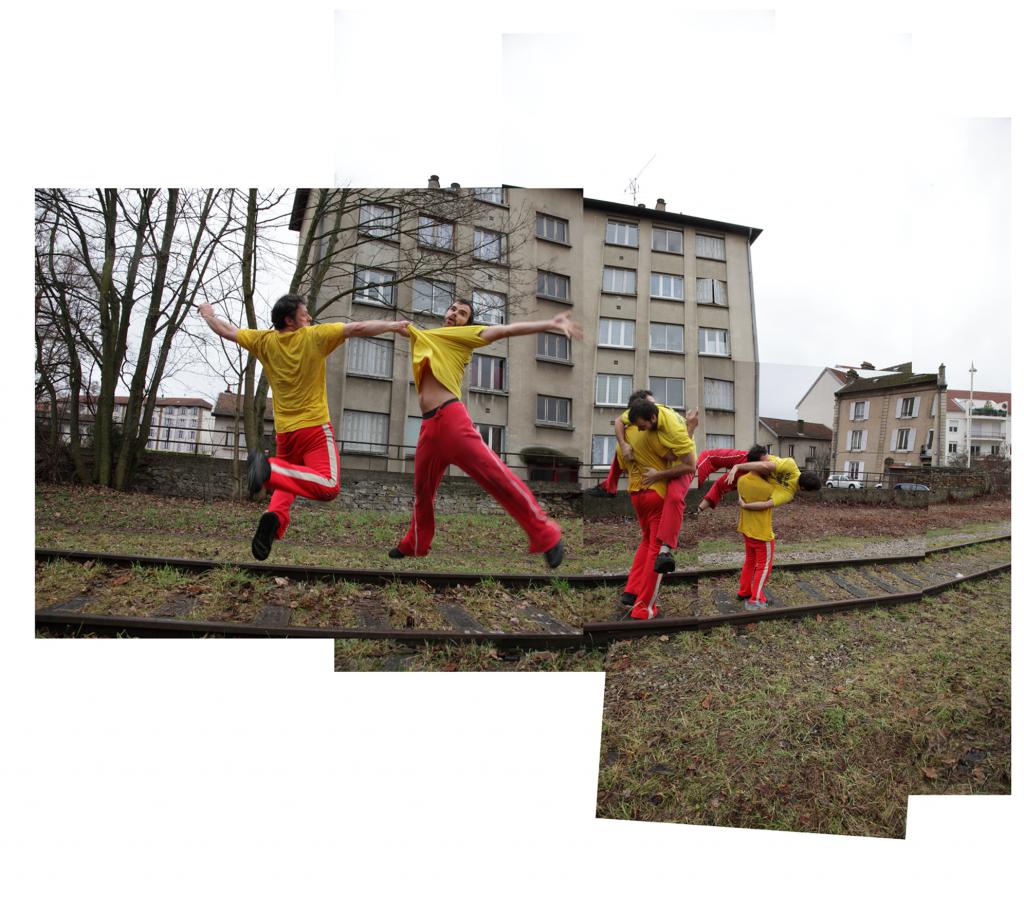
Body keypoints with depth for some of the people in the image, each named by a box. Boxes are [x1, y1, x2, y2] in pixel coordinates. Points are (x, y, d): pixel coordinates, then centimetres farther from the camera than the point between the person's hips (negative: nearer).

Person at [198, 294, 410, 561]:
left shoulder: (265, 341, 6)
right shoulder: (314, 336, -5)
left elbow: (227, 331, 20)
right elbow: (358, 329, -9)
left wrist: (208, 315, 39)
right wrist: (393, 325, 1)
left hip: (284, 431, 6)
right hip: (315, 427, -6)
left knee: (285, 487, 22)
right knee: (328, 486, -16)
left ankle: (275, 516, -10)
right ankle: (270, 469, -33)